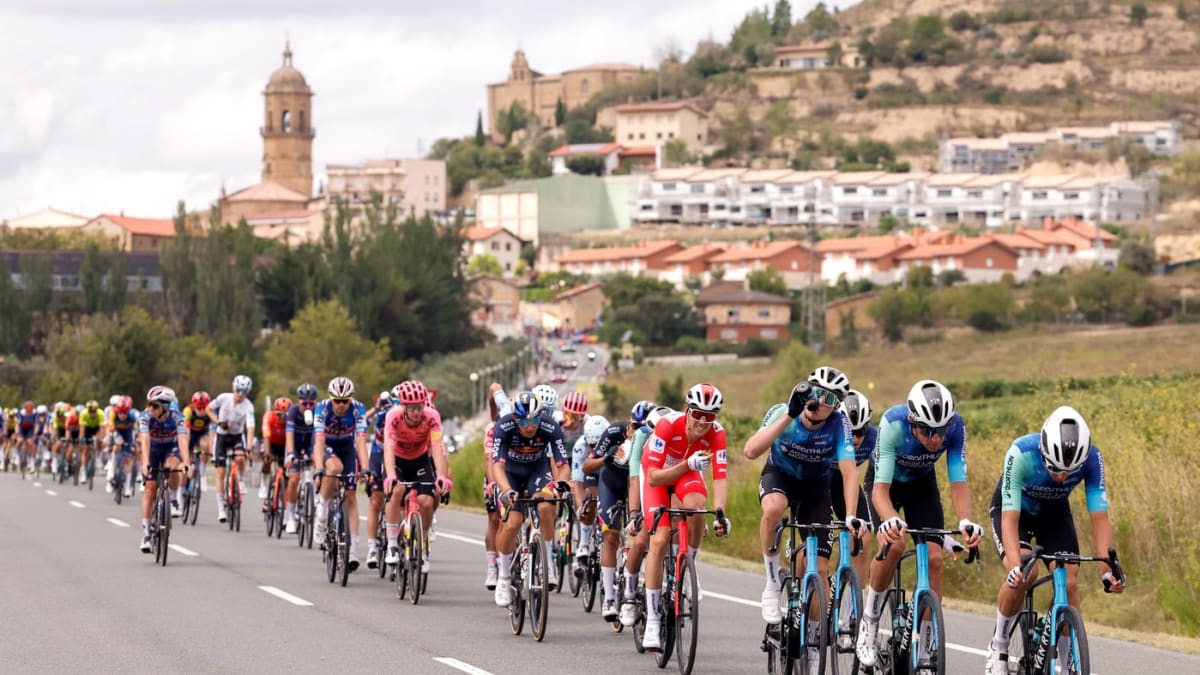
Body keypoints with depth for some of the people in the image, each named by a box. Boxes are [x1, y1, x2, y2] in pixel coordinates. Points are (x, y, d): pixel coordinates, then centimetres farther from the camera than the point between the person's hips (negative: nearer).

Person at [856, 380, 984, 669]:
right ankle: (869, 621, -6)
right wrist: (890, 520, -60)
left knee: (934, 558, -13)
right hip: (887, 481, -3)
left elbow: (959, 483, -30)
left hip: (922, 484, 3)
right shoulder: (893, 424, -38)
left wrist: (965, 521, -49)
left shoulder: (955, 427, -31)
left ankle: (925, 653, -4)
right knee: (893, 544, -29)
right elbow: (881, 488, -40)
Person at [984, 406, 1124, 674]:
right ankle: (998, 647, -6)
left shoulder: (1092, 459, -31)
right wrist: (1016, 566, -54)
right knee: (1023, 575, -28)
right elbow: (1010, 519, -40)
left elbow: (1100, 518, -29)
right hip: (1014, 509, -3)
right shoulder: (1021, 454, -39)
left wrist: (1108, 569, -41)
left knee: (1069, 584, -15)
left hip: (1054, 513, 3)